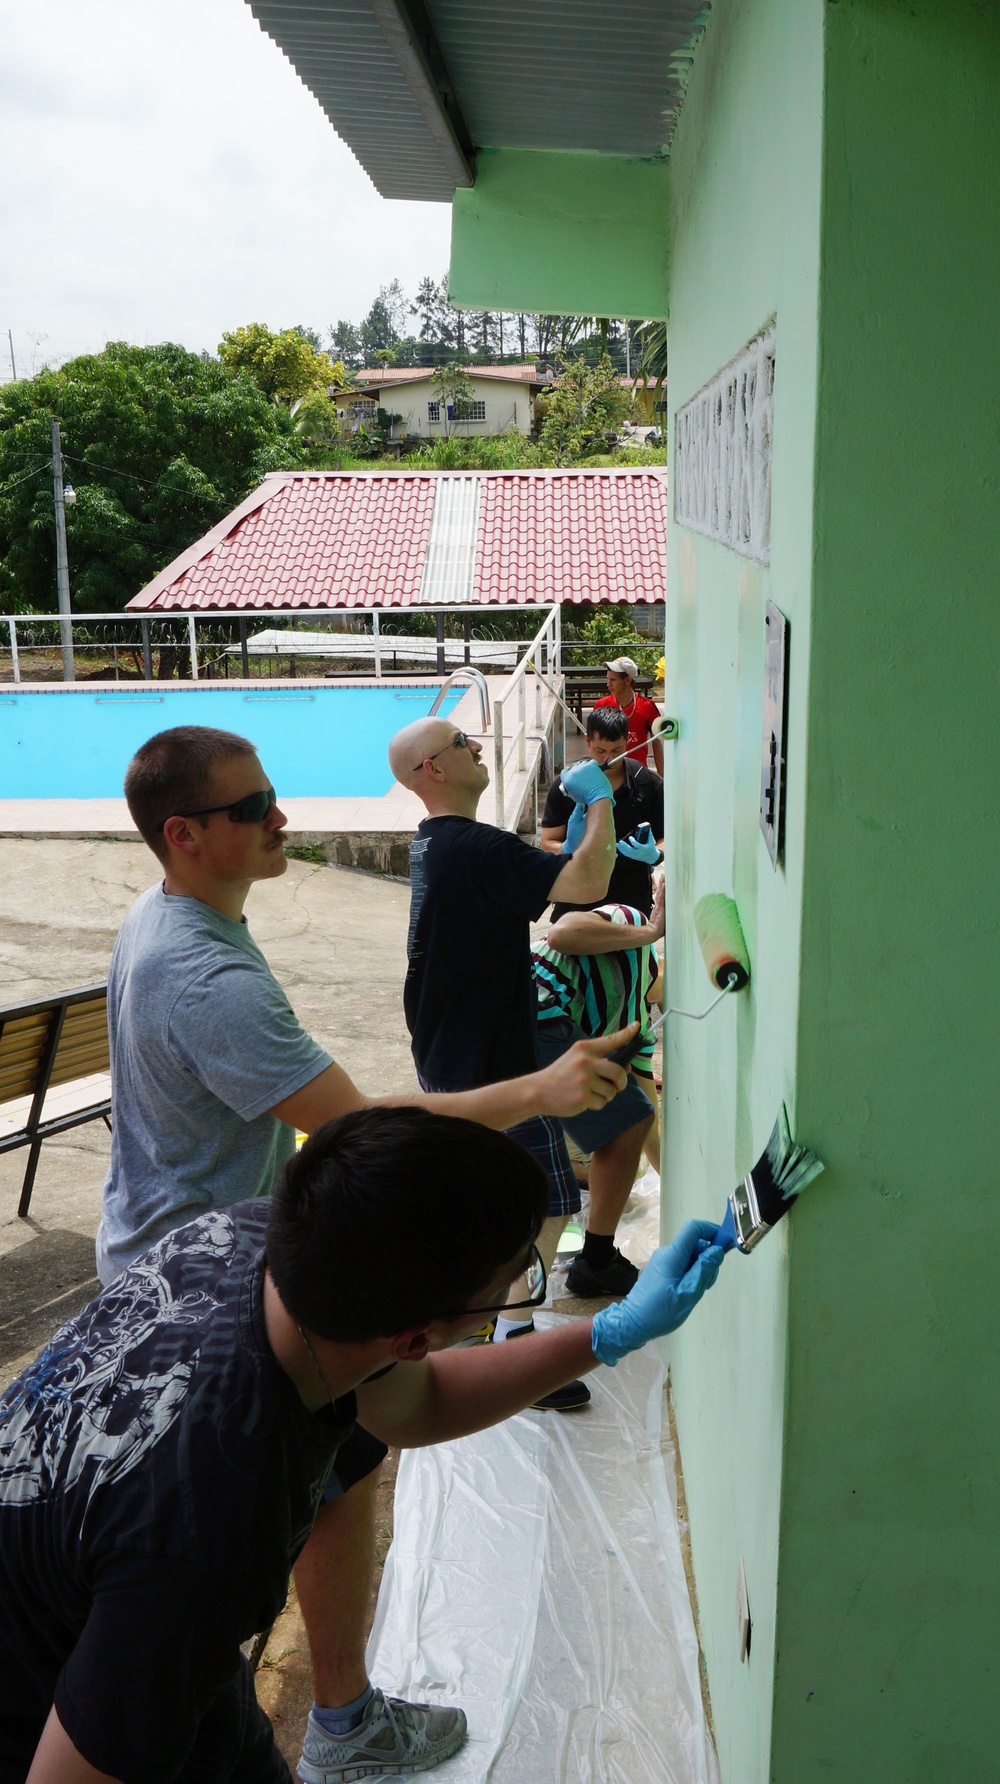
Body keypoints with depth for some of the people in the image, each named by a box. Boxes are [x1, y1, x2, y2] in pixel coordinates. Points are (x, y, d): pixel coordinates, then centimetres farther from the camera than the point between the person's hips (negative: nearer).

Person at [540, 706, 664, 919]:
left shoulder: (649, 784, 1)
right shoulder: (565, 787, -1)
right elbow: (548, 843, 0)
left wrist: (655, 854, -18)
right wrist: (569, 850, -22)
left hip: (633, 902, 0)